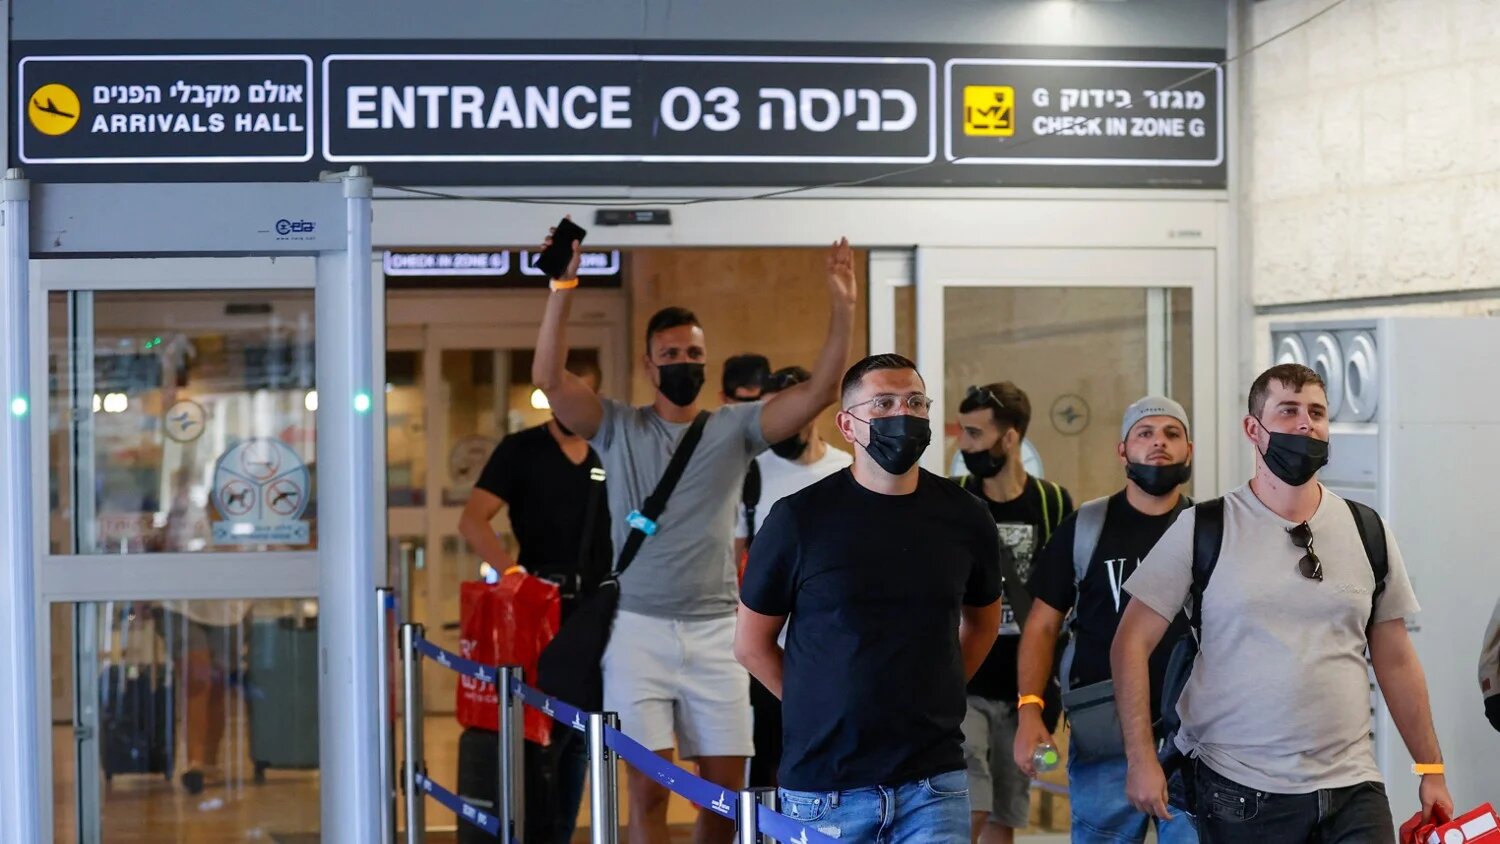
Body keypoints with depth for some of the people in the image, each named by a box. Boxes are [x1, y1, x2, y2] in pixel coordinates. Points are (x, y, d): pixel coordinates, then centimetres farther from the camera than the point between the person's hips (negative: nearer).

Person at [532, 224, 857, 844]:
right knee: (649, 788, -3)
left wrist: (843, 310, -19)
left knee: (727, 787, 6)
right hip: (641, 629, -2)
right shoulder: (619, 429, 3)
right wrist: (562, 289, -20)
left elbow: (819, 392, -6)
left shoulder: (734, 428, 5)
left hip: (715, 631, 2)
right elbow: (548, 378, -10)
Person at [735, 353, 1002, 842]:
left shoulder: (962, 517, 4)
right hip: (825, 782, -1)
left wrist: (930, 699, 12)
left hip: (933, 782, 2)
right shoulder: (800, 518, -4)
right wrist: (820, 710, 2)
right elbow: (751, 644, 4)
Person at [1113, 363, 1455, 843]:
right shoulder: (1202, 530, -1)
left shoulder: (1368, 533, 9)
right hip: (1238, 793, -2)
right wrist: (1141, 759, -10)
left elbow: (1396, 660, 14)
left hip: (1351, 786, 2)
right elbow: (1133, 643, -1)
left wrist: (1431, 769, 11)